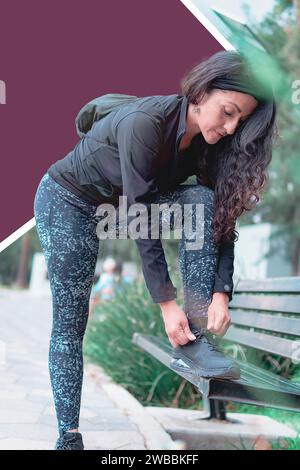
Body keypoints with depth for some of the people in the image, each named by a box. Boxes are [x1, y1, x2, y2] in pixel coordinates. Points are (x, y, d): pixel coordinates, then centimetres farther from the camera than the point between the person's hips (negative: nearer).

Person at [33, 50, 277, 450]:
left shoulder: (209, 143, -14)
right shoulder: (146, 122, -33)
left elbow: (221, 219, -12)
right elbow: (141, 216, -34)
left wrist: (221, 293, -25)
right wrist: (167, 302, -32)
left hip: (125, 203, 6)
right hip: (68, 201, -5)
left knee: (203, 201, -20)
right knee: (69, 322, -11)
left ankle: (193, 342, -21)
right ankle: (68, 435, -1)